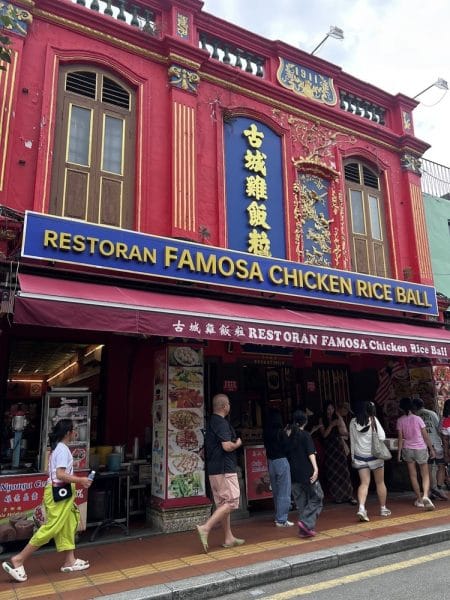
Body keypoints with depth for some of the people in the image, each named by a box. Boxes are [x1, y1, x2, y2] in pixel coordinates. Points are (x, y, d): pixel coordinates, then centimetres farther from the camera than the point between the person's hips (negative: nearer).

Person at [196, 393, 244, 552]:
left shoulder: (211, 422, 14)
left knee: (222, 504, 13)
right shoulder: (222, 423, -16)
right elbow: (227, 446, -24)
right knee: (231, 502, -5)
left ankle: (229, 538, 20)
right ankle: (206, 528, -11)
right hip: (225, 469, -10)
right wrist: (238, 444, -4)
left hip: (213, 470, 10)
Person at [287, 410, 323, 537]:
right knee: (317, 498, 6)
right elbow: (311, 453, -17)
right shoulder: (306, 435, -7)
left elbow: (286, 454, 13)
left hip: (293, 474, 6)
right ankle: (306, 522, -9)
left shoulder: (289, 436, 8)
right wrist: (315, 468, -23)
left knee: (301, 502, 13)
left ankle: (304, 529, 13)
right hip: (306, 473, -5)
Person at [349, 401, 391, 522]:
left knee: (364, 483, 2)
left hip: (359, 456, 2)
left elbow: (352, 441, 6)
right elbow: (382, 437, -11)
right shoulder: (373, 420, -11)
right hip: (374, 455, -2)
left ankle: (361, 508, -16)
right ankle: (383, 508, 27)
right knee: (380, 482, 14)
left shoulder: (353, 422, 0)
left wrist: (353, 457, 14)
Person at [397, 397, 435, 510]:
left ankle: (419, 499, 16)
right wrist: (431, 449, 5)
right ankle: (425, 496, -14)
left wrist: (399, 452, 2)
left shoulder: (400, 421, -5)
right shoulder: (418, 419, -9)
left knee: (413, 475, 12)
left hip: (408, 449, 1)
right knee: (425, 475, 7)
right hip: (420, 448, -1)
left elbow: (400, 438, -5)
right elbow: (426, 436, -6)